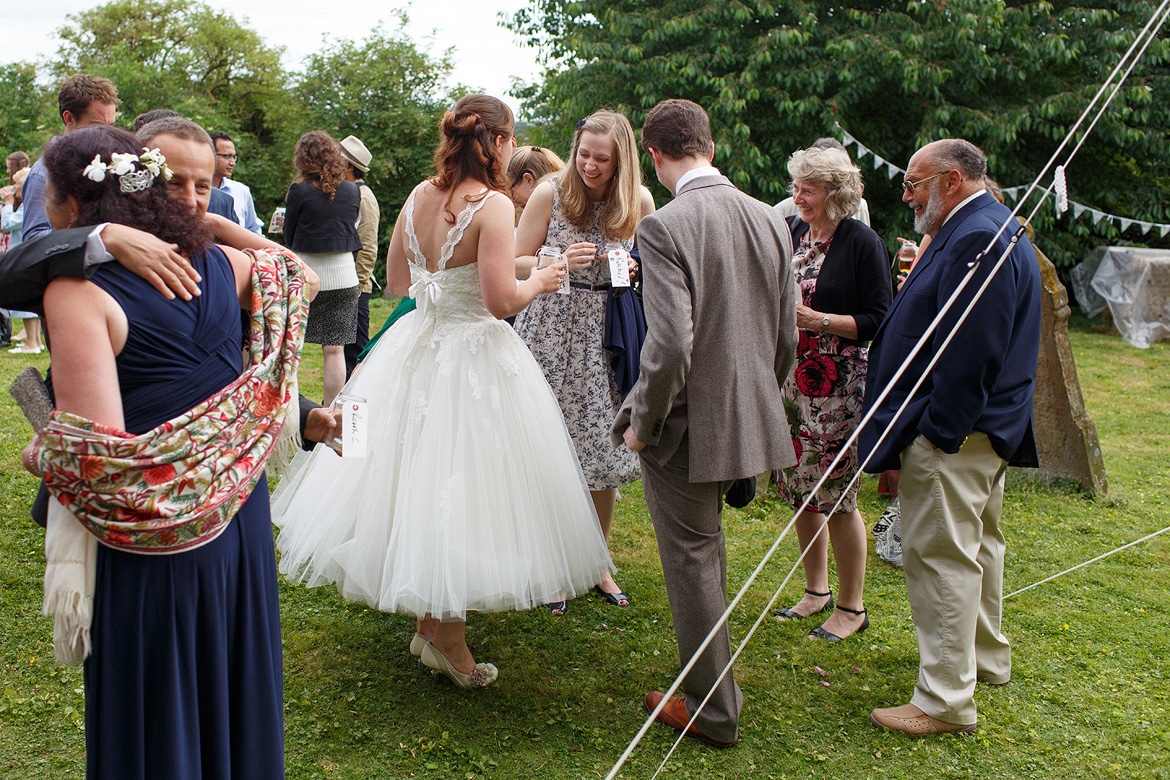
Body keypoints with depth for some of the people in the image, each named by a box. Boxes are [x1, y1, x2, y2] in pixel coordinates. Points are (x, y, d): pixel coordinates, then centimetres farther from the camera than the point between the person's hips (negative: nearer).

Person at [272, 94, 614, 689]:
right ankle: (447, 638, 11)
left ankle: (426, 621, 31)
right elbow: (501, 300, -23)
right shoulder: (492, 205, -17)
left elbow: (396, 280, 12)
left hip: (416, 347, 7)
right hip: (474, 356, -7)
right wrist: (539, 282, -3)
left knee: (420, 474, 17)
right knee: (461, 482, 4)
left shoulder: (419, 196, 3)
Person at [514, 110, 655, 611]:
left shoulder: (640, 201, 1)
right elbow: (517, 263, 0)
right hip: (553, 331, -2)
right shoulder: (550, 194, -6)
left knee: (606, 453, 7)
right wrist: (560, 262, -18)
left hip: (607, 338, 2)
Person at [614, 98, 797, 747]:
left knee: (693, 561, 8)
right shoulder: (769, 220, 3)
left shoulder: (665, 227, -18)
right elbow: (787, 337, 8)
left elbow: (670, 345, -25)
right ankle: (709, 682, 41)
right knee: (708, 554, 24)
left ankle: (713, 712, 23)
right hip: (747, 422, 7)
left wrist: (642, 424, -11)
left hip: (686, 427, -7)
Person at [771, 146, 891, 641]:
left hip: (839, 383, -6)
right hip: (791, 374, 6)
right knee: (800, 488, 12)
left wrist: (816, 320, -19)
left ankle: (852, 608, 12)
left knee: (837, 493, -2)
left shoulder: (862, 243, -9)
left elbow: (879, 319, -11)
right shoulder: (790, 232, 8)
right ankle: (816, 590, 29)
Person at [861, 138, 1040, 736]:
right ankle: (985, 657, 40)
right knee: (975, 545, 23)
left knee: (938, 554, -6)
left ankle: (946, 702, 1)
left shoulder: (975, 240, -20)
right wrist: (919, 283, 10)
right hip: (982, 429, 12)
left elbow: (969, 352, -25)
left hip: (949, 437, -12)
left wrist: (936, 434, -22)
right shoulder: (989, 230, 15)